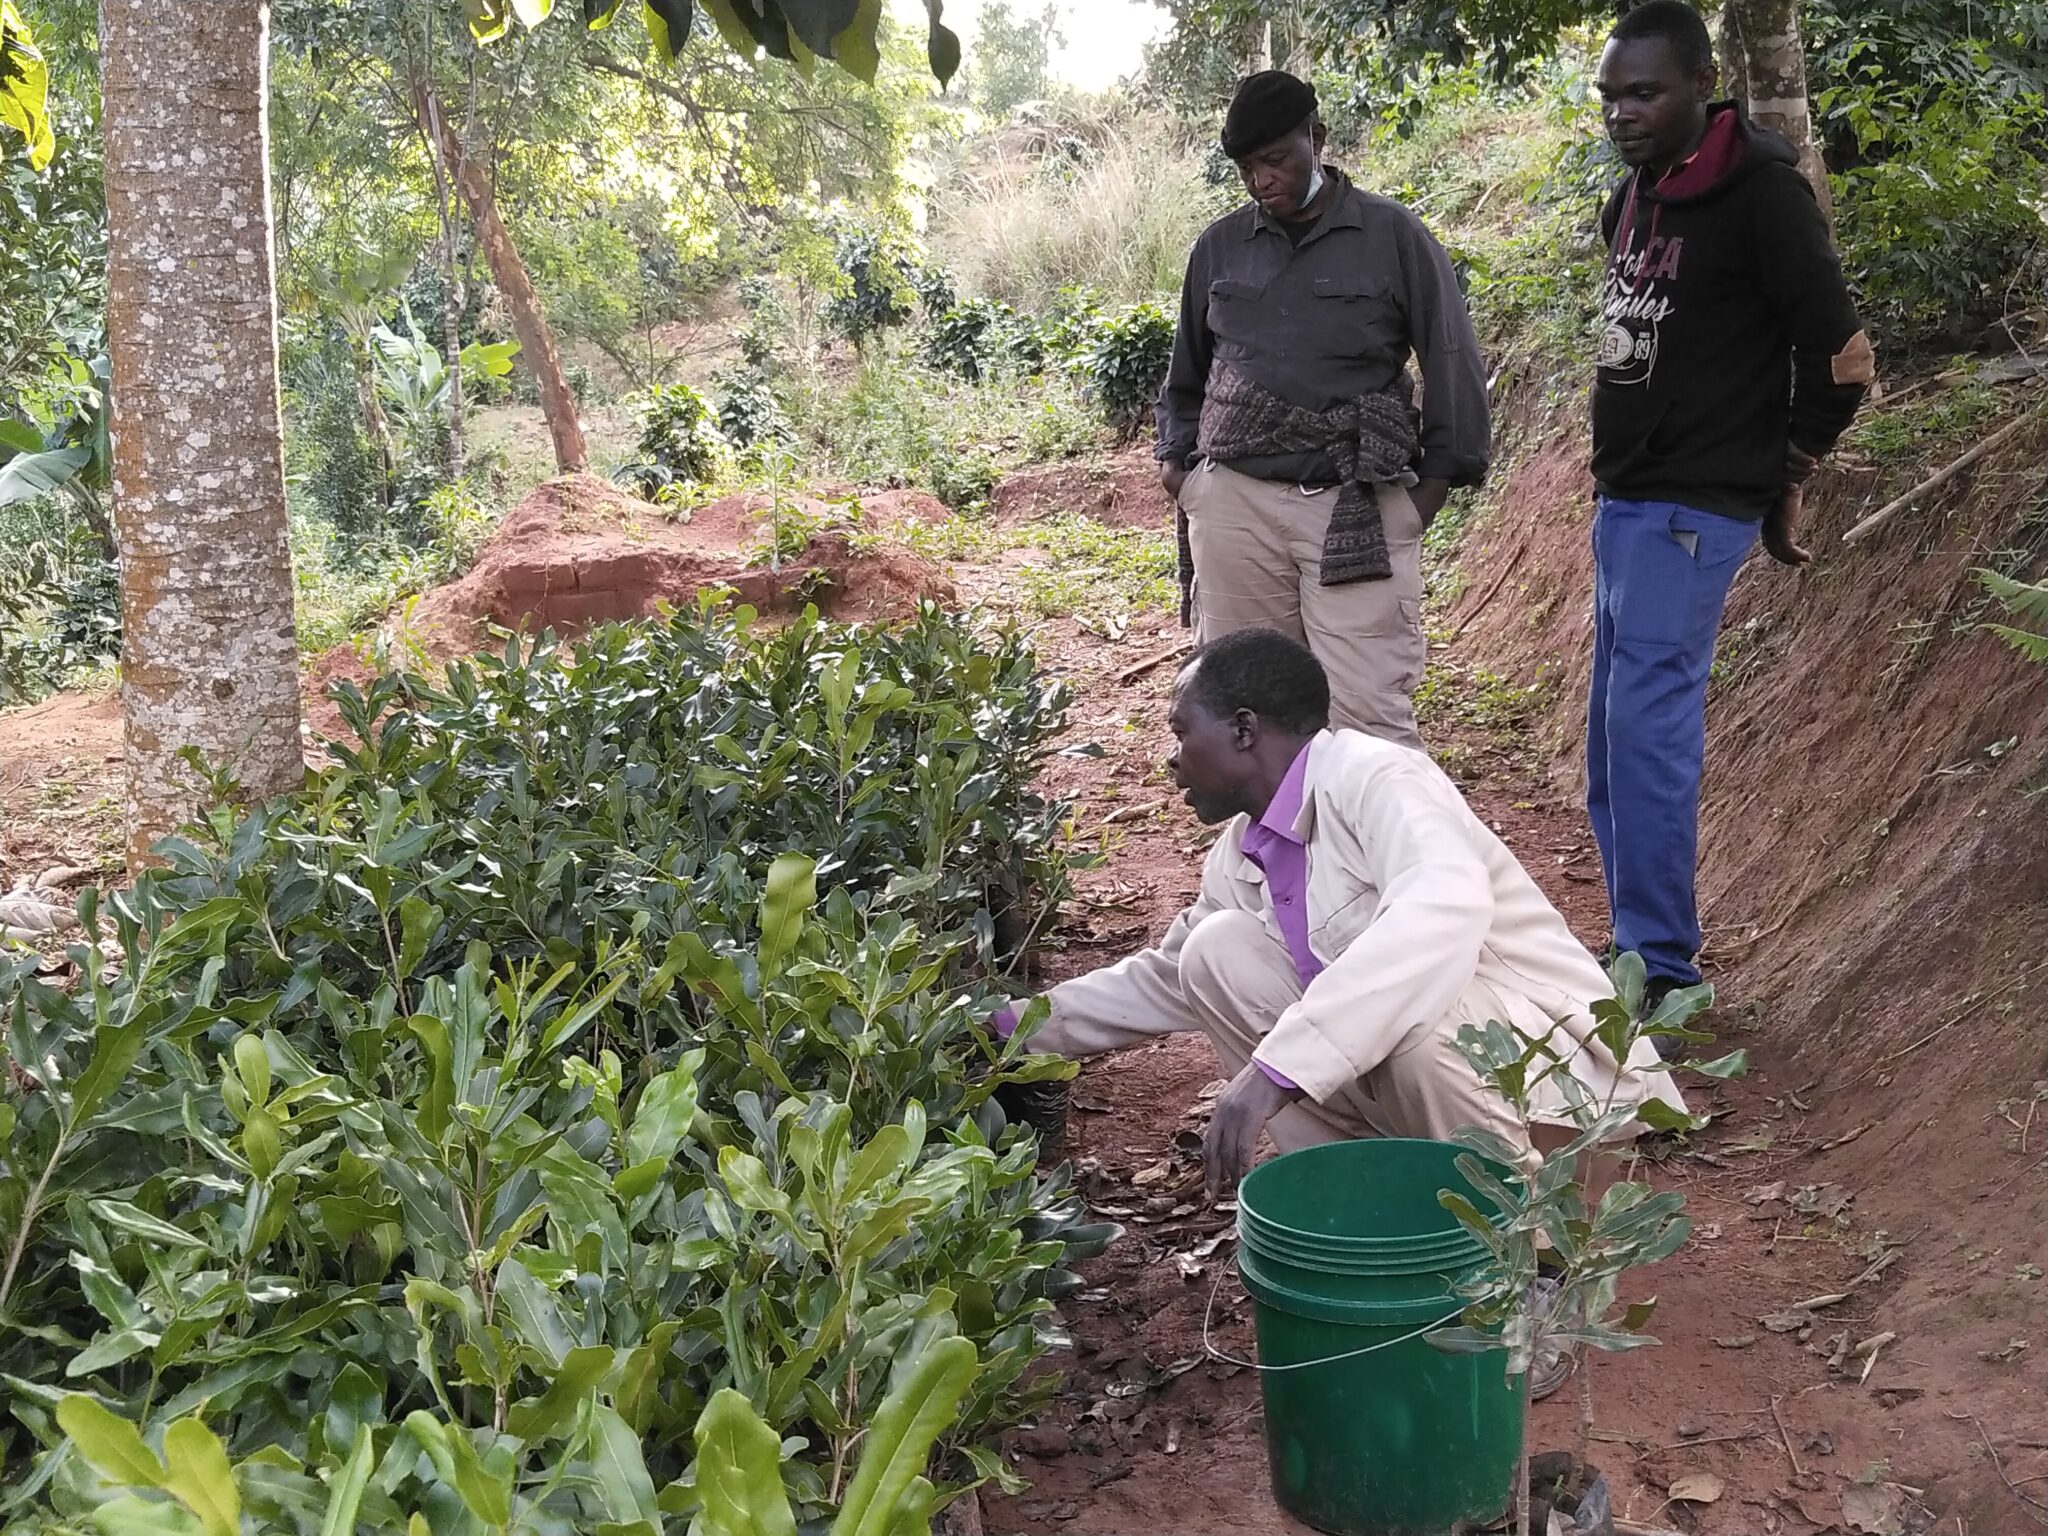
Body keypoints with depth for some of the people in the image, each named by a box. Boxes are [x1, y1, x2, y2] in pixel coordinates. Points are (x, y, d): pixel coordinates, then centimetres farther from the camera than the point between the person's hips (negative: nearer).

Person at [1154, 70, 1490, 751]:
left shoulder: (1394, 236, 2)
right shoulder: (1218, 247, 12)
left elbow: (1451, 362, 4)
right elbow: (1187, 369, 24)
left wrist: (1434, 483, -1)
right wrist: (1177, 459, 12)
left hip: (1357, 511, -3)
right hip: (1234, 502, 4)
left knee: (1370, 719, -10)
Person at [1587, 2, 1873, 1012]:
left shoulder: (1762, 192, -11)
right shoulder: (1632, 198, 13)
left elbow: (1838, 354, -10)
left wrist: (1785, 484, -1)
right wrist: (1615, 485, 13)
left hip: (1693, 510, -9)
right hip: (1622, 502, 9)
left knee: (1648, 726, -12)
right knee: (1614, 739, 11)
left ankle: (1660, 972, -5)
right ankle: (1638, 951, 21)